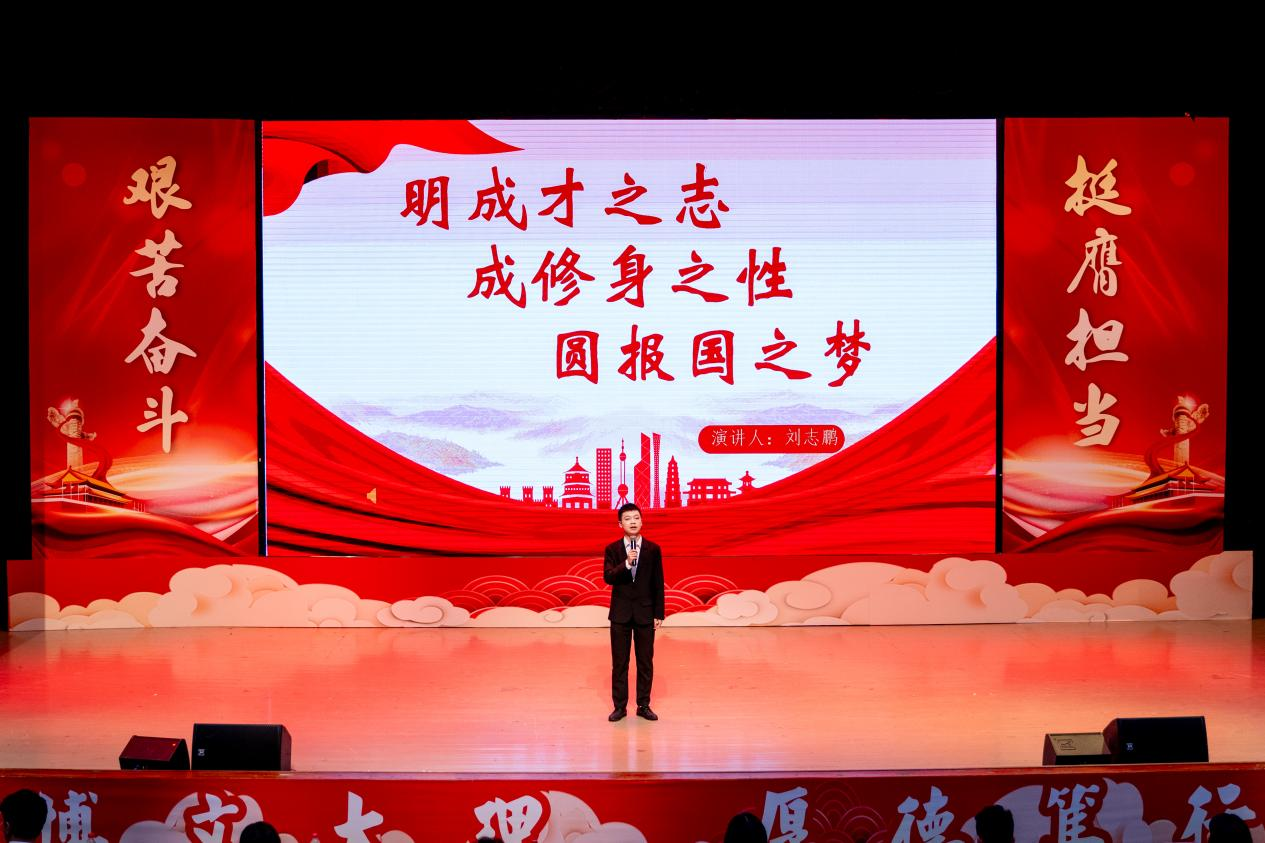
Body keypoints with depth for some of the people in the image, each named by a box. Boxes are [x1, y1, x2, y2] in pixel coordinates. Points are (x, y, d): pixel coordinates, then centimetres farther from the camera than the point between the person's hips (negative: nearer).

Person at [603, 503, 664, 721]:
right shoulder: (612, 549, 1)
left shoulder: (653, 549, 2)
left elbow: (658, 583, 3)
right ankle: (620, 706, 12)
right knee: (619, 663, 5)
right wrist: (626, 564, -27)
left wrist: (659, 613, 0)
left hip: (645, 613, 0)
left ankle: (643, 705, 14)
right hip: (620, 613, 0)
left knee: (645, 662, 5)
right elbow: (608, 577, -11)